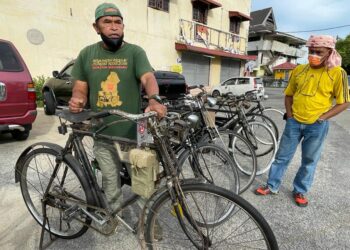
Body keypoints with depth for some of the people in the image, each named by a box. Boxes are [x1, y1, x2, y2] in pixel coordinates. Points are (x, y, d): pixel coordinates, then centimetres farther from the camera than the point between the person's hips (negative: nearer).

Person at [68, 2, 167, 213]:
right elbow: (80, 88, 9)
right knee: (111, 186, 18)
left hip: (133, 134, -2)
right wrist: (77, 100, -14)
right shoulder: (87, 54, 6)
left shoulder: (135, 52, -3)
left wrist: (155, 100, -41)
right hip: (103, 137, 2)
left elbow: (148, 77, -19)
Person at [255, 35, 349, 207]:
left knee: (309, 161, 12)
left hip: (317, 126, -2)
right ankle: (271, 186, 24)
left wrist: (322, 117, -12)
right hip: (294, 122, 2)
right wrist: (289, 114, 0)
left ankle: (300, 191, 31)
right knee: (282, 156, 9)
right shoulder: (298, 70, 1)